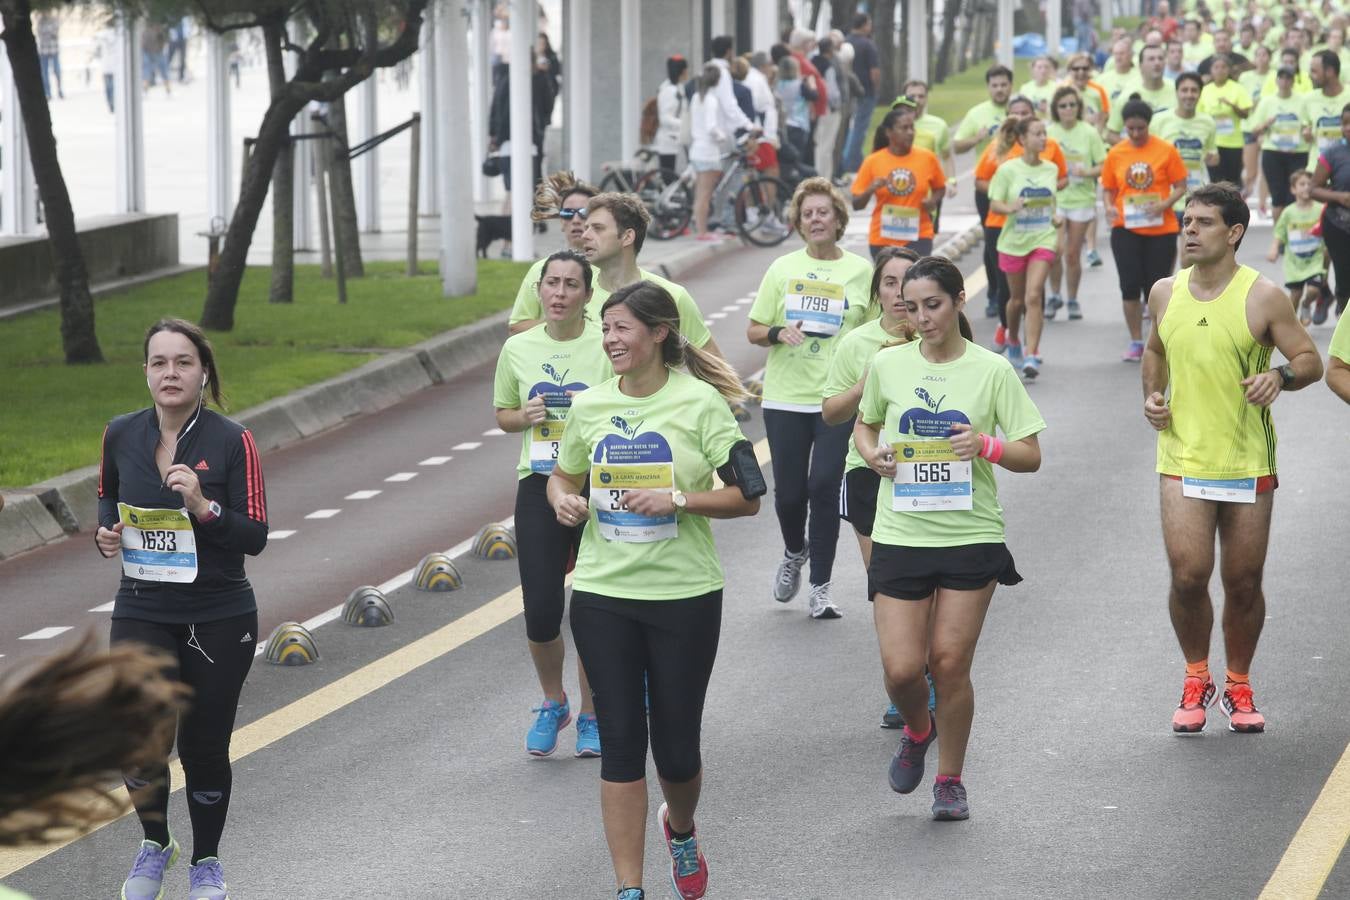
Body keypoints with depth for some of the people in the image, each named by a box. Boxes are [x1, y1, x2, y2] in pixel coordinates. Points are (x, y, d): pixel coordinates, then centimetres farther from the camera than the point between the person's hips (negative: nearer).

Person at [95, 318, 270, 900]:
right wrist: (106, 531, -1)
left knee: (204, 748, 8)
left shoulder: (233, 442, -10)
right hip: (142, 613, 2)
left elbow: (255, 538, -11)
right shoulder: (121, 436, 0)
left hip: (219, 619, -2)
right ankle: (154, 843, 14)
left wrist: (202, 506, -27)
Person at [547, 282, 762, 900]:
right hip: (603, 594, 3)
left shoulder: (700, 402, -8)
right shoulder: (591, 405, 3)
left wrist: (677, 500, -21)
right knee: (620, 743, 1)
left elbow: (746, 496, -8)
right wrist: (564, 501, -4)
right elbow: (562, 475, 18)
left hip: (685, 595, -3)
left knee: (676, 745, 5)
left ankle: (681, 827, 39)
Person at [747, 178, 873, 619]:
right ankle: (794, 554, 36)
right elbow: (753, 330, 8)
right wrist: (778, 333, -13)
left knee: (824, 486, -10)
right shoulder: (782, 269, 5)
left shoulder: (861, 271, 3)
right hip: (786, 396, 1)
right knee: (789, 491, 4)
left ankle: (820, 587, 0)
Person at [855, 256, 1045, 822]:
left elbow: (1030, 455, 0)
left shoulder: (991, 370, -3)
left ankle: (950, 780, 18)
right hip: (900, 535, 2)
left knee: (950, 662, -1)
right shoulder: (888, 365, 3)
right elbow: (864, 424, 20)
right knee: (901, 668, -5)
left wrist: (987, 445, -19)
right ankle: (917, 731, 29)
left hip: (971, 536, -1)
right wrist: (873, 454, -2)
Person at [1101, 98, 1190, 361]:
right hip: (1126, 229, 2)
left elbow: (1181, 186, -1)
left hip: (1160, 229, -2)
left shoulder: (1166, 150, -4)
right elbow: (1108, 189, 10)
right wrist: (1109, 208, -10)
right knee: (1130, 286, -1)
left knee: (1156, 287, 2)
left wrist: (1165, 204, -19)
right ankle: (1136, 343, 10)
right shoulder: (1115, 154, 2)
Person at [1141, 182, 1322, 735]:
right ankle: (1196, 681, 12)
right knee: (1187, 575, -11)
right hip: (1182, 457, 2)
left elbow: (1310, 360, -2)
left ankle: (1238, 688, 25)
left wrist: (1280, 375, -23)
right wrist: (1152, 394, 6)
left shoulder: (1264, 297, -6)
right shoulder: (1165, 293, 6)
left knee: (1243, 583, 5)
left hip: (1248, 463, -2)